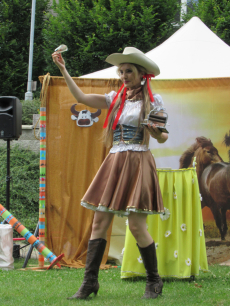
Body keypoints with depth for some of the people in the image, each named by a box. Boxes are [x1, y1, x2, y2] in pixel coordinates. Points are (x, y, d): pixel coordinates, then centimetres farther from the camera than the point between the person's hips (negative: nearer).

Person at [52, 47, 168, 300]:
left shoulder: (153, 100, 2)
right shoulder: (116, 98, 14)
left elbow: (163, 137, 3)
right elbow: (81, 98, 10)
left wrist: (156, 132, -20)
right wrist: (63, 71, 7)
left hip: (138, 163, -5)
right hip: (114, 162, 5)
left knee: (136, 225, -9)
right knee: (99, 222, -1)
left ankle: (154, 281, 6)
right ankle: (90, 281, 1)